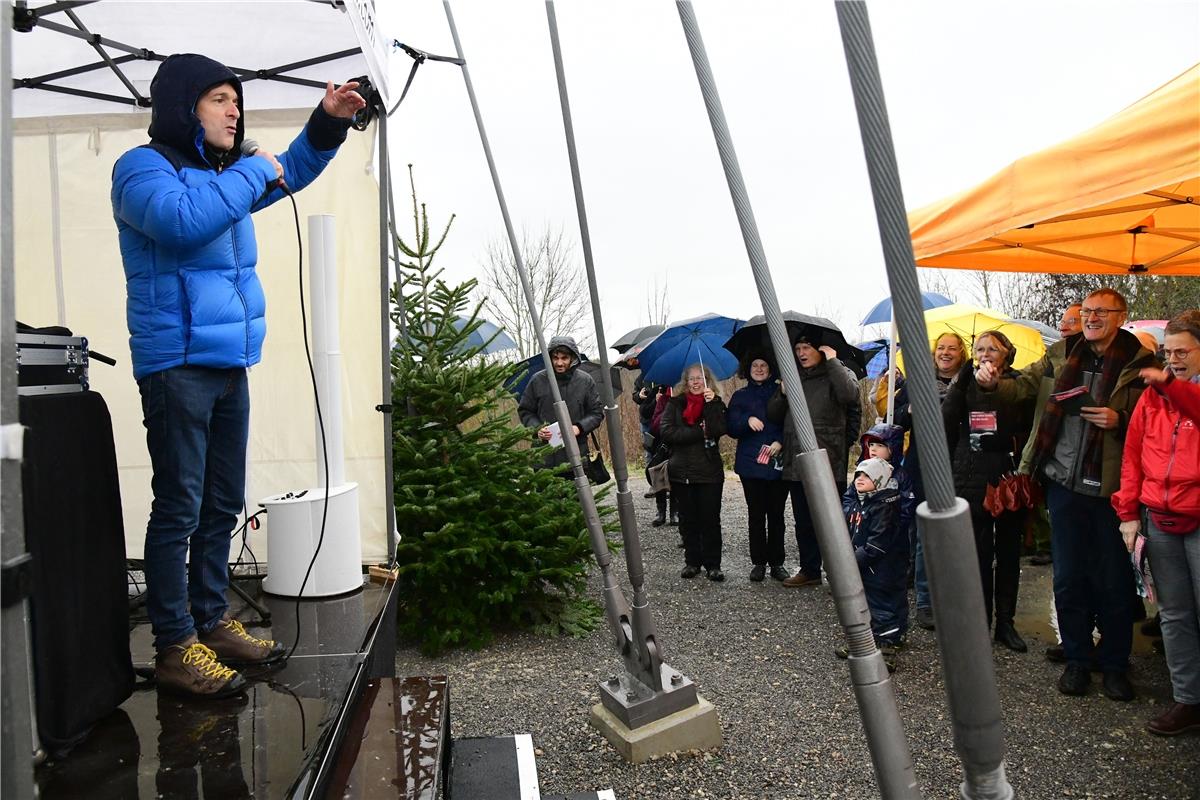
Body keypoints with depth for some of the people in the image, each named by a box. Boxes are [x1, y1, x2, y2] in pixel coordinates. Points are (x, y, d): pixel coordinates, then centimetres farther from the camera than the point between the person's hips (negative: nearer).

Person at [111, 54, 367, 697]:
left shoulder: (224, 173, 17)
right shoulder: (142, 167, -5)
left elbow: (290, 171, 31)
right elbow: (181, 219, -26)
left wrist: (329, 121, 15)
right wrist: (253, 173, -13)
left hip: (230, 366, 8)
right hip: (178, 368, -8)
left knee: (222, 506, 13)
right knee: (179, 509, -4)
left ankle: (211, 622, 25)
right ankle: (174, 648, 8)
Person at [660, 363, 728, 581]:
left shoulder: (716, 403, 4)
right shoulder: (675, 404, 4)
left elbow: (719, 430, -14)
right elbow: (666, 432, -11)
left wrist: (712, 403, -20)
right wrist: (700, 432, -12)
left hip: (709, 471, -1)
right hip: (682, 471, 1)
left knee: (711, 519, 3)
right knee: (688, 520, 9)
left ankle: (713, 564, 12)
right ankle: (692, 561, 21)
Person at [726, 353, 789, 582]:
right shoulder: (740, 396, 10)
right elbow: (731, 428, 2)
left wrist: (780, 442, -14)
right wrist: (748, 420, -17)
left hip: (777, 462, 0)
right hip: (750, 463, 1)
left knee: (776, 514, 5)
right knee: (756, 515, 6)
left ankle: (776, 562, 15)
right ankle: (758, 562, 15)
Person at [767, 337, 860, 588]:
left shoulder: (838, 373, 3)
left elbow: (850, 393, -21)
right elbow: (773, 415, 15)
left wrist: (832, 360, -13)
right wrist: (783, 393, -3)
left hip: (828, 462, -6)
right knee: (803, 520, 13)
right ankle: (809, 570, 24)